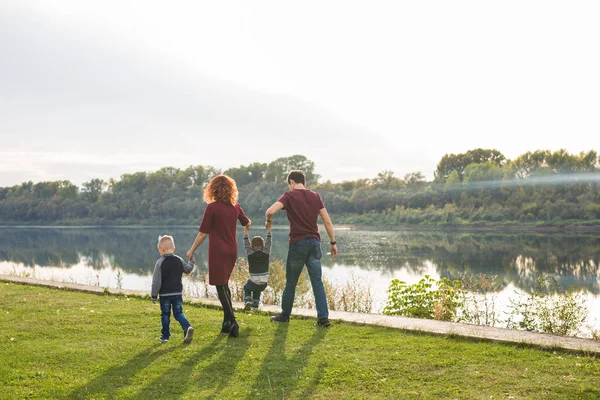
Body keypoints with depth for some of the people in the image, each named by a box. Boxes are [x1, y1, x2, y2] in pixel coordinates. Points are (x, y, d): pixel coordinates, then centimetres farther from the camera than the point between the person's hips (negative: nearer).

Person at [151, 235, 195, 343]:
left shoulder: (160, 263, -10)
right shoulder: (179, 260, 2)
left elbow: (156, 281, -10)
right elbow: (188, 269, 18)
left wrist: (154, 295, -3)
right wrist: (191, 261, 37)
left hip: (165, 294, -3)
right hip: (178, 293, 3)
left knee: (165, 314, 9)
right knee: (178, 313, 8)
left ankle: (165, 336, 14)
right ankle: (187, 327, -16)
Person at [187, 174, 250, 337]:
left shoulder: (212, 207, -12)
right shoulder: (235, 206, 4)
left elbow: (203, 232, -10)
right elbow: (247, 223, 21)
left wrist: (192, 250, 0)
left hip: (218, 252, -6)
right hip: (232, 251, 6)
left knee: (221, 287, 0)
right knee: (224, 285, 19)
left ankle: (232, 322, -9)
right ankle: (227, 322, 20)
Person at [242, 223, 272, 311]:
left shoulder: (250, 255, -7)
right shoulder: (266, 254, -4)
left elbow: (246, 245, 6)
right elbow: (268, 243, 6)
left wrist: (246, 233, 11)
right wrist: (268, 231, 12)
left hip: (253, 282, -2)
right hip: (264, 283, 2)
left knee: (246, 287, 28)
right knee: (257, 290, 32)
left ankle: (248, 301, 5)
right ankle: (255, 305, 22)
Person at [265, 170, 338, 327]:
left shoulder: (289, 196, -4)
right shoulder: (316, 196, 8)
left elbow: (270, 211, -20)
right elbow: (327, 222, 6)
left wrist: (269, 221, 2)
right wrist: (333, 242, 11)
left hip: (298, 243, -3)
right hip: (314, 243, 3)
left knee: (291, 282, 10)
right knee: (317, 281, 5)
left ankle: (285, 315, 22)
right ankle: (323, 317, -2)